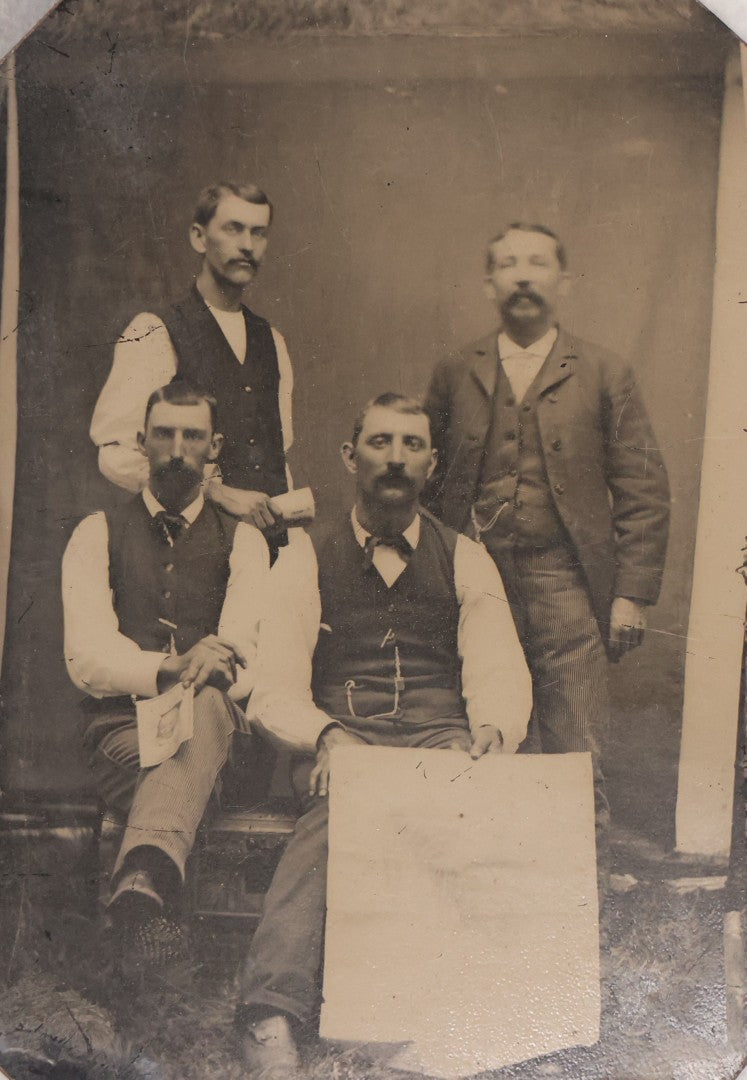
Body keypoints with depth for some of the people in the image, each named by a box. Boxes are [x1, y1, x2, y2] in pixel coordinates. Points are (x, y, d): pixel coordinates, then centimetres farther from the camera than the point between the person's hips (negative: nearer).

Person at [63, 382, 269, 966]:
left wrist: (220, 667, -27)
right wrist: (165, 669, -24)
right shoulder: (99, 534, 12)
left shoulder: (243, 540, 14)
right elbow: (87, 655, -4)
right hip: (124, 726, 0)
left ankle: (142, 874, -58)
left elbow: (250, 647, -1)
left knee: (207, 700, -39)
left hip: (218, 722, 0)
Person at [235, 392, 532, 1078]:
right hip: (341, 740, -1)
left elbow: (500, 671, 5)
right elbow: (275, 690, 3)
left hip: (441, 739, 2)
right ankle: (272, 1016, -45)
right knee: (336, 811, -37)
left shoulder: (466, 561, 19)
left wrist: (492, 731, -20)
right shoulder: (306, 562, 14)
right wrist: (327, 736, -20)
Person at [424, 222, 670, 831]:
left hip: (567, 592, -1)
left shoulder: (605, 376, 6)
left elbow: (644, 495, 4)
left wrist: (633, 595, -3)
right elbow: (427, 484, 13)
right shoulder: (454, 376, 11)